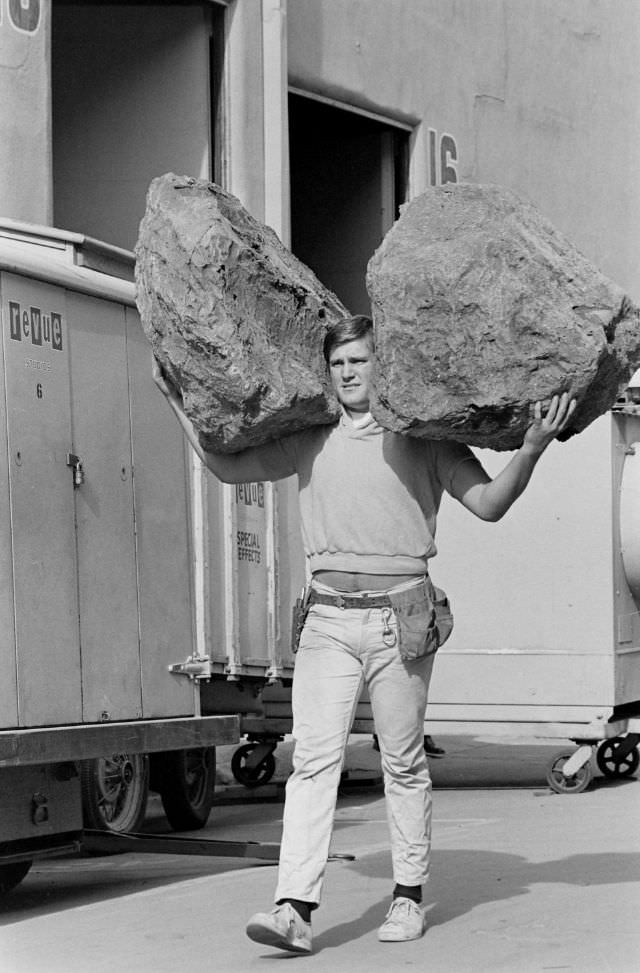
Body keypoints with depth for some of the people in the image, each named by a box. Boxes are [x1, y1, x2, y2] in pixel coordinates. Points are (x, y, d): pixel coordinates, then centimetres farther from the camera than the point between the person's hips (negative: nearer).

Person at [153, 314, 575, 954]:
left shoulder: (424, 440, 4)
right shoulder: (311, 442, 11)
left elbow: (489, 504, -1)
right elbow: (229, 467, 15)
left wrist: (531, 450, -15)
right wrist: (182, 404, 10)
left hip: (400, 617, -2)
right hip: (328, 618, 2)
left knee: (403, 763, 6)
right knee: (313, 759, -9)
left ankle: (409, 896, 19)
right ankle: (295, 909, -16)